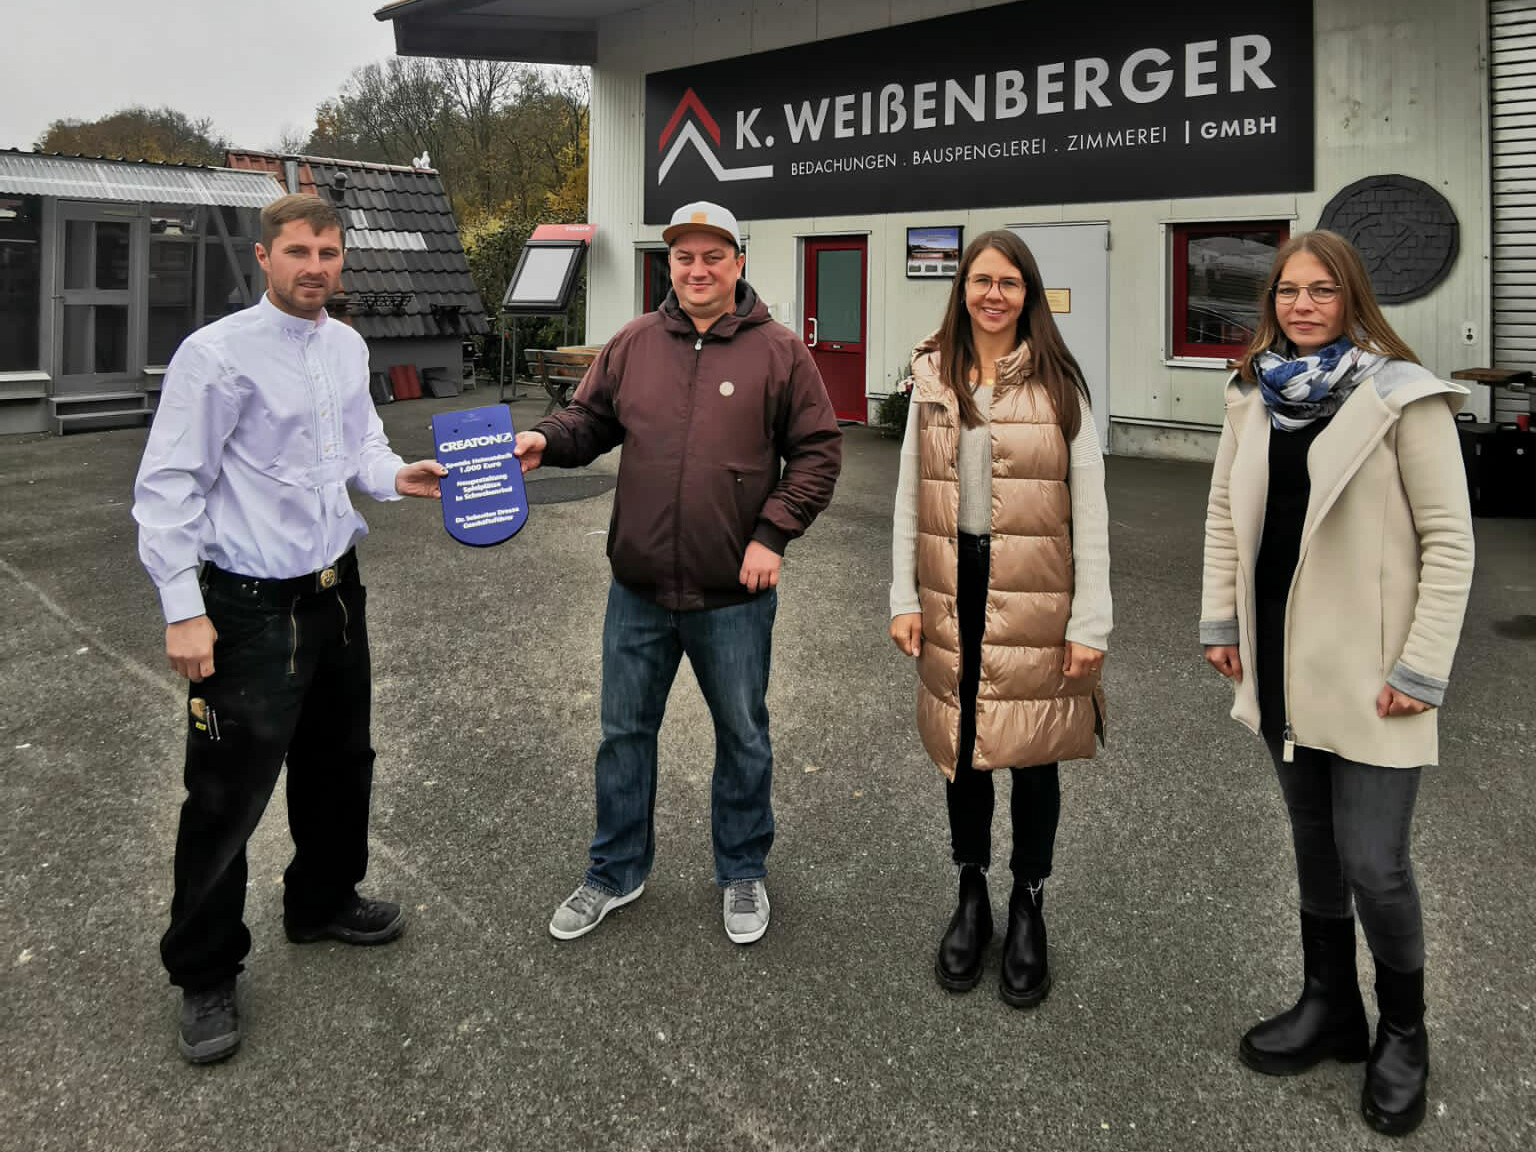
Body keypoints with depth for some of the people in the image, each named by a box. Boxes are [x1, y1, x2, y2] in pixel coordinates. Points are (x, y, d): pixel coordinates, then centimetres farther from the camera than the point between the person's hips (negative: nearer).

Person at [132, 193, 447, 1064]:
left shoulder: (348, 346, 7)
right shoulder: (218, 354, -15)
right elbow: (169, 486, -14)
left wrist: (394, 475, -1)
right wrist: (184, 610, -17)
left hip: (336, 591, 8)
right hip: (252, 608, -7)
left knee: (341, 764, 21)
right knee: (229, 797, 1)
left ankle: (323, 902, 45)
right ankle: (206, 976, 21)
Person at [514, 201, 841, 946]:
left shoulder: (777, 351, -5)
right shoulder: (633, 344, 3)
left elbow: (818, 450, -4)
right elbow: (591, 418, 10)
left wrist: (773, 533, -12)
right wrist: (546, 440, -11)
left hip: (734, 595, -2)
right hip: (638, 588, 3)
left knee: (742, 736, 14)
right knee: (624, 731, 15)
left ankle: (743, 872, 35)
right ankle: (616, 872, 35)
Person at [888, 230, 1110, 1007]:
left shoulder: (1059, 385, -2)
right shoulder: (933, 378, 6)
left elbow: (1089, 507, -3)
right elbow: (909, 494, 7)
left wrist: (1090, 621, -8)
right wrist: (903, 597, 2)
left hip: (1034, 595, -2)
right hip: (952, 590, 2)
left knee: (1031, 753, 8)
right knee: (961, 748, 12)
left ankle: (1029, 908, 28)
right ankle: (971, 898, 32)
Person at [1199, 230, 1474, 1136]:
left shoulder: (1403, 397, -10)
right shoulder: (1256, 394, 7)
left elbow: (1450, 539, -11)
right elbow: (1226, 511, 13)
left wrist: (1422, 667, -14)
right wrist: (1221, 621, 8)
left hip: (1370, 670, -5)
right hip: (1285, 662, 5)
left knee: (1373, 863, -3)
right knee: (1314, 843, 16)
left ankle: (1404, 1035, 23)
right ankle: (1331, 1008, 35)